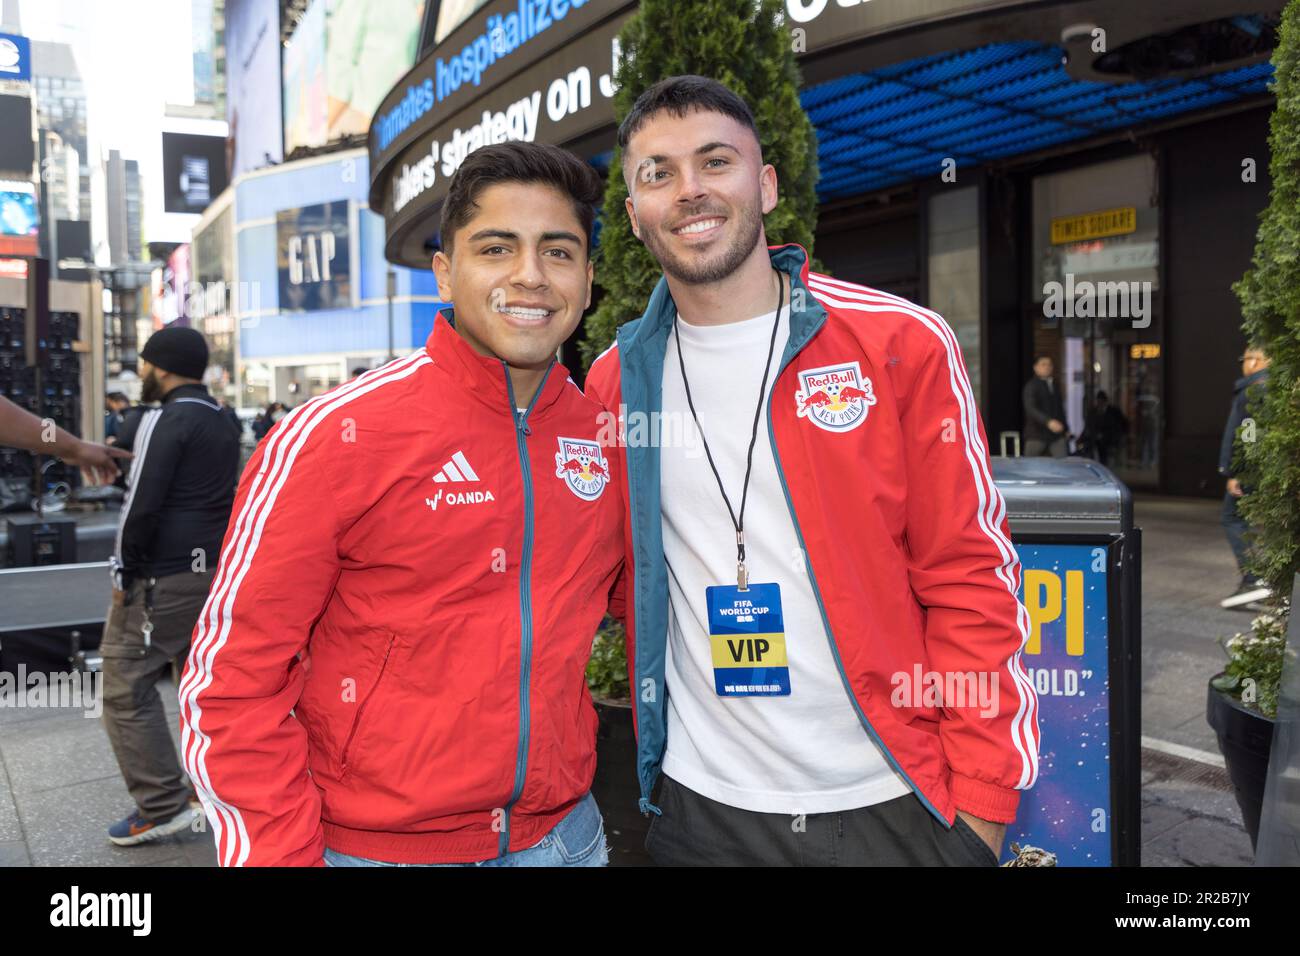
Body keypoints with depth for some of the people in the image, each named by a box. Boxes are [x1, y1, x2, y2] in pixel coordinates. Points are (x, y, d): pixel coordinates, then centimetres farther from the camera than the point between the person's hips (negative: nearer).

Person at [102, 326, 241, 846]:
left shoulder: (164, 419, -12)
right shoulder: (221, 422, 15)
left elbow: (142, 501, -18)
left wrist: (124, 570, -9)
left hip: (163, 575, -9)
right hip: (214, 569, 9)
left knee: (127, 687, 0)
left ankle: (162, 807, 2)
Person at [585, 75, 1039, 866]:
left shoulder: (901, 345, -9)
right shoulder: (616, 379, 0)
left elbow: (971, 580, -7)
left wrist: (982, 801, -7)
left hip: (893, 800, -1)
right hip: (701, 802, 2)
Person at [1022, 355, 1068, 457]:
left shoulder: (1055, 385, 18)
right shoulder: (1031, 386, -4)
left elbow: (1060, 408, 23)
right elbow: (1030, 408, -19)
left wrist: (1065, 430, 17)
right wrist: (1048, 421, -33)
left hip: (1057, 434, 5)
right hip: (1036, 435, -5)